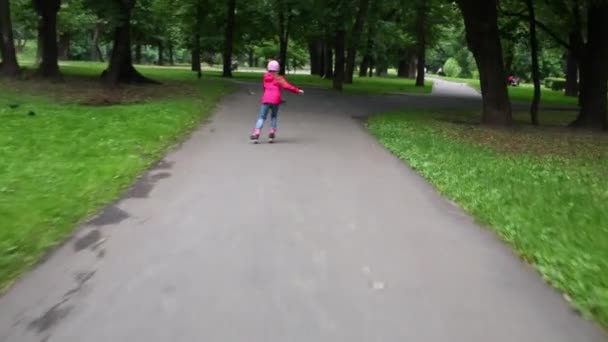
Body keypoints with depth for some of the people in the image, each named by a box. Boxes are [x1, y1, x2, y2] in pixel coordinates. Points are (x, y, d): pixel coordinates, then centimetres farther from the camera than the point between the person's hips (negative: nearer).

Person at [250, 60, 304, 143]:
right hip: (275, 100, -1)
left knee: (262, 117, 1)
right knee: (274, 116, 19)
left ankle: (256, 133, -18)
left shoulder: (266, 77, 15)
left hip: (266, 99, 1)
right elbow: (286, 86, -6)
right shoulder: (279, 78, 6)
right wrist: (297, 90, -3)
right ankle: (272, 133, 8)